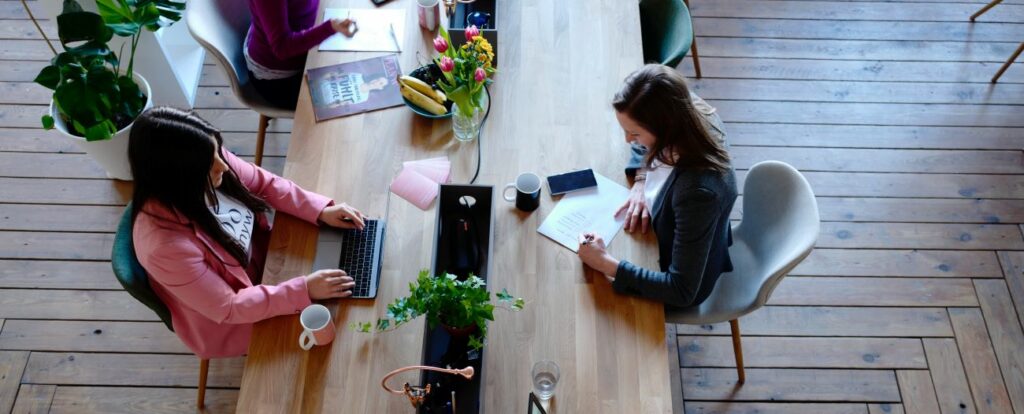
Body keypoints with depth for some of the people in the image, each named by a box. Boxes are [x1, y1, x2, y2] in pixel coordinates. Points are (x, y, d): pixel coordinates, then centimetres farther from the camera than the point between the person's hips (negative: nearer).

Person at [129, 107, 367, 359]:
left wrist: (321, 211, -15)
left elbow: (264, 184, -5)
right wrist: (304, 291, -31)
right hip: (230, 321, -5)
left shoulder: (207, 161, -23)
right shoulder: (166, 245, -39)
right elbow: (228, 308, -29)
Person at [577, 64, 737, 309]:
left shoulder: (698, 190, -44)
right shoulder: (689, 113, -25)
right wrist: (640, 182, -14)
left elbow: (681, 291, -35)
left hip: (688, 283, -6)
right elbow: (645, 145, 2)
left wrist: (606, 264, -35)